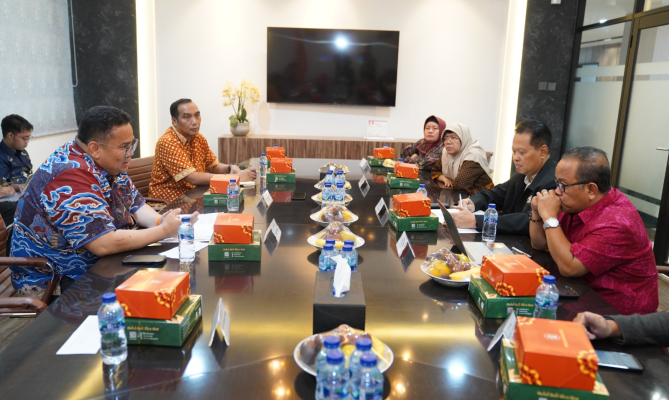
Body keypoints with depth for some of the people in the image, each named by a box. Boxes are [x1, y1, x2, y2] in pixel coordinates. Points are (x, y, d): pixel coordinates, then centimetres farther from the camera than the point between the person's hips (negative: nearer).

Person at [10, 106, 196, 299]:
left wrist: (160, 221, -15)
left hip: (96, 266, 9)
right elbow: (104, 244, -33)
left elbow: (136, 205, 6)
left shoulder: (107, 163, 0)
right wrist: (163, 231, -25)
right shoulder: (72, 177, -28)